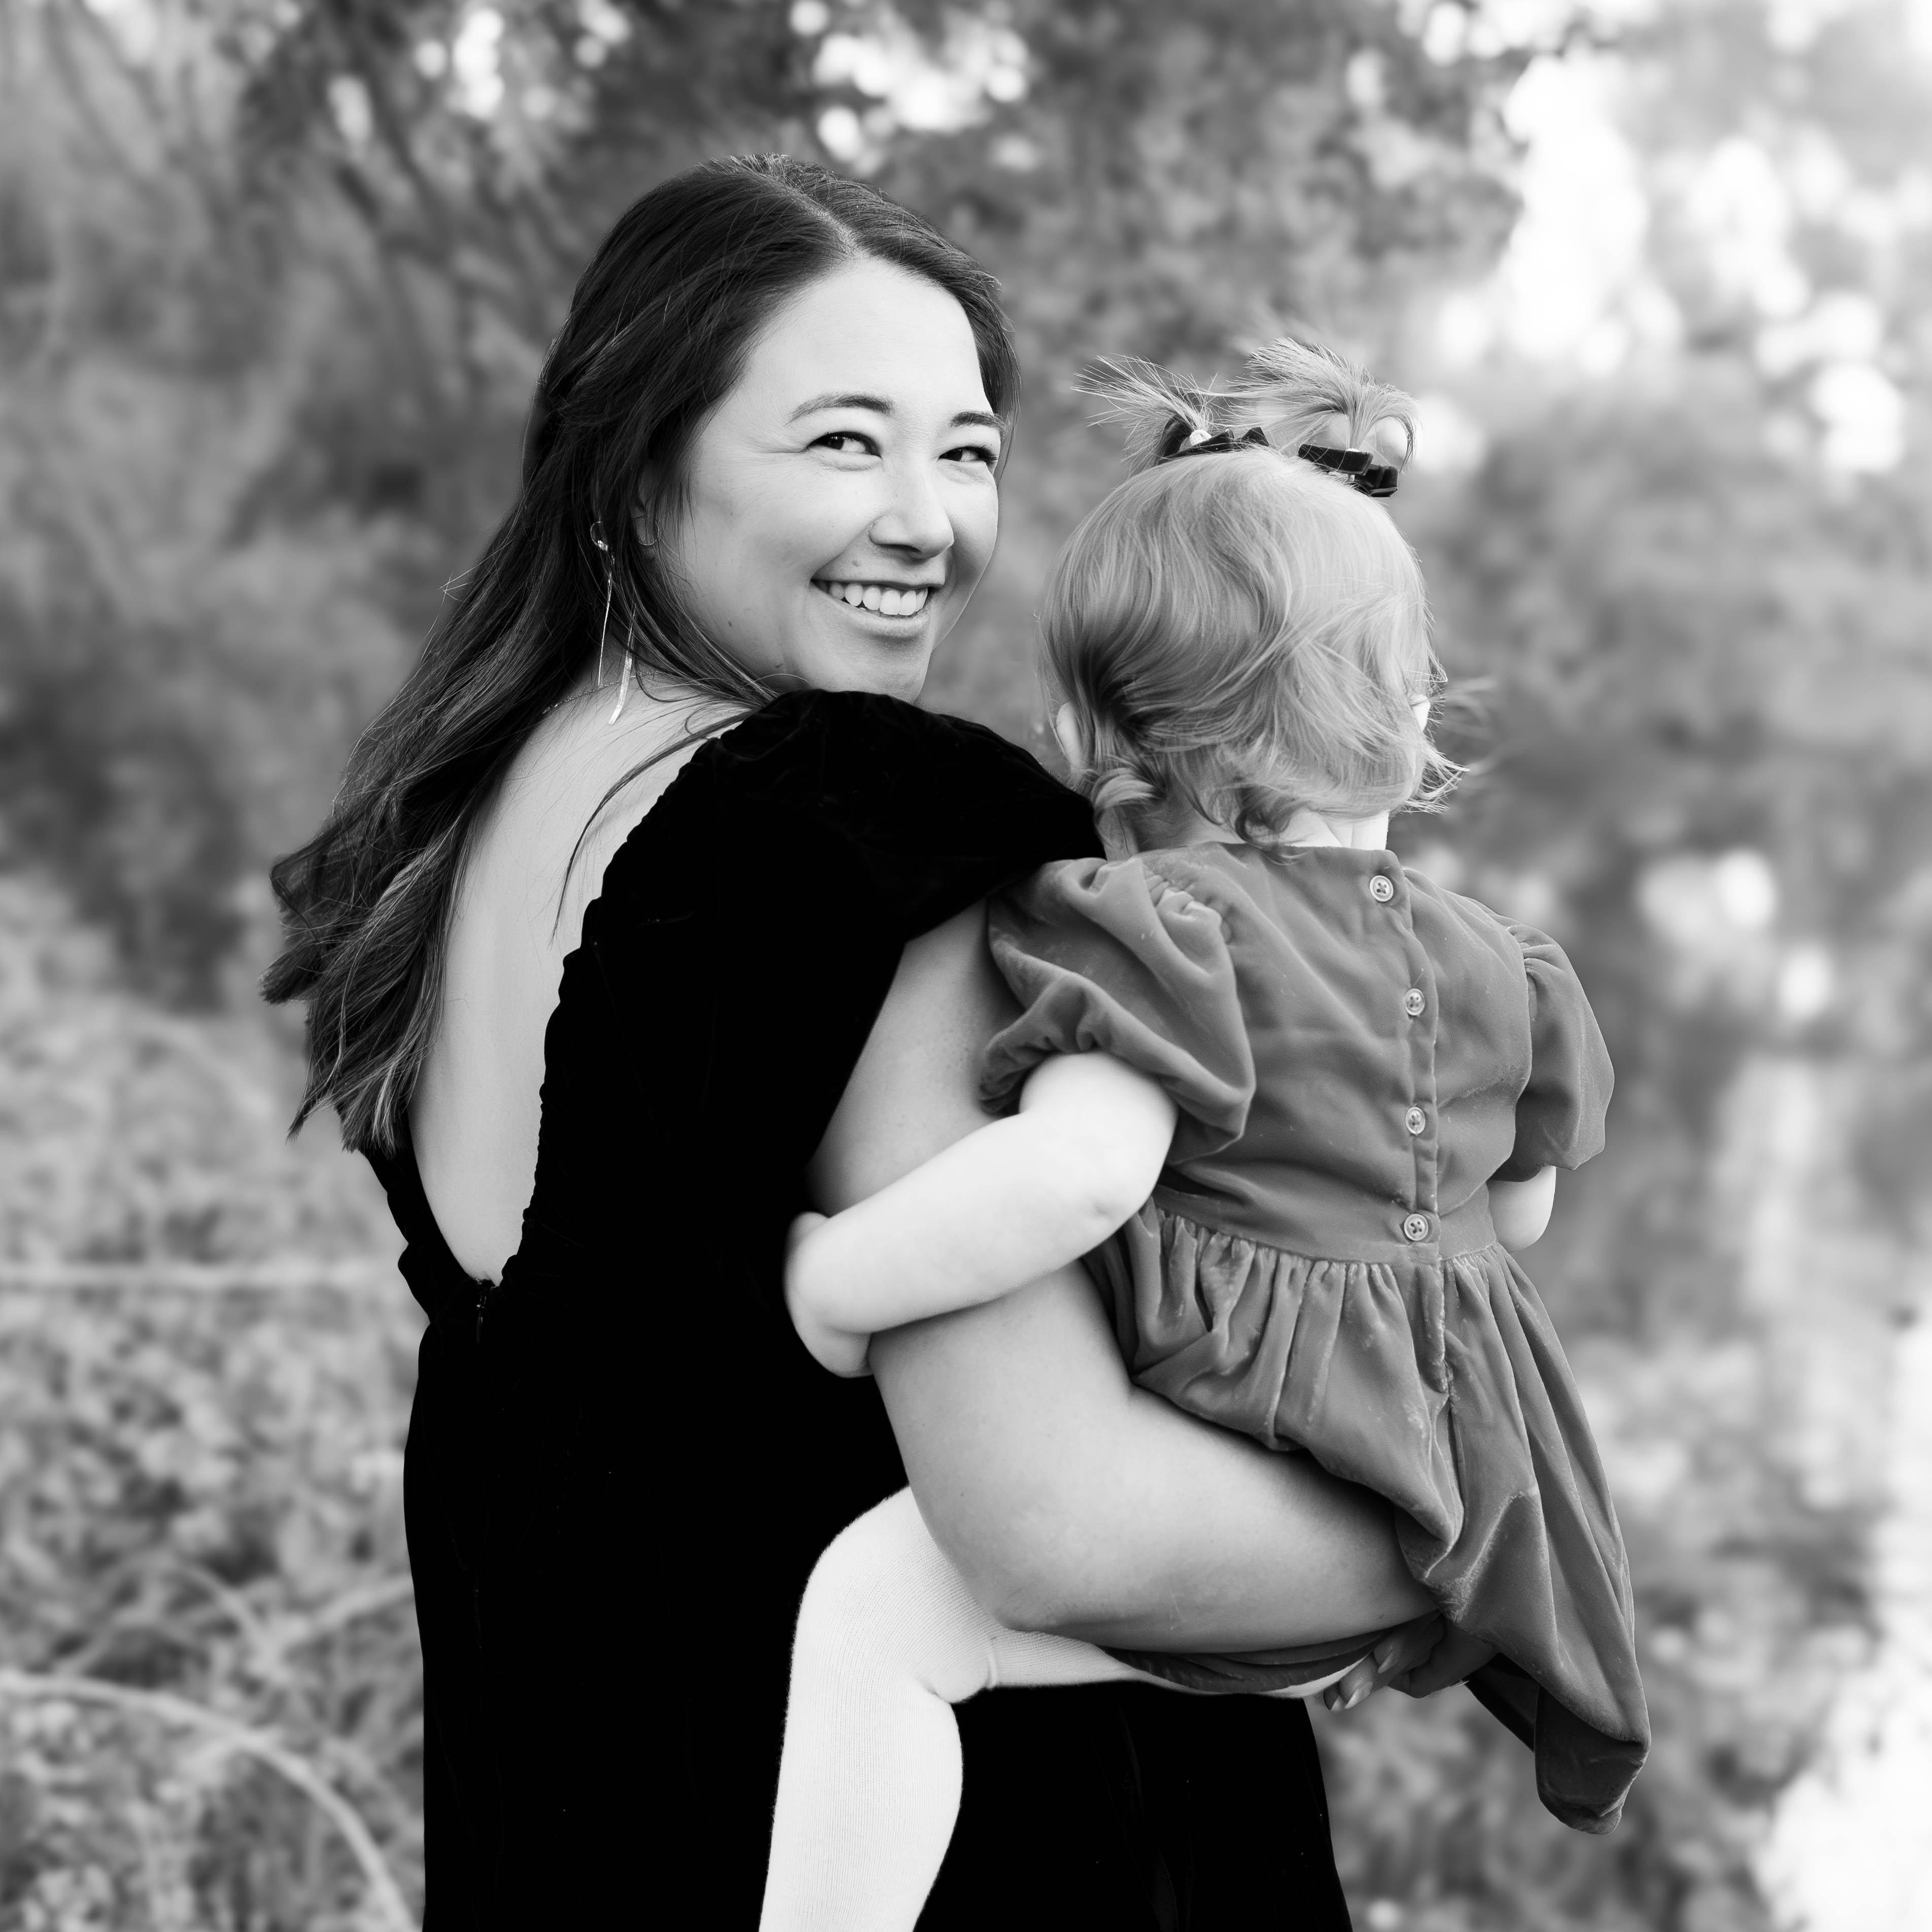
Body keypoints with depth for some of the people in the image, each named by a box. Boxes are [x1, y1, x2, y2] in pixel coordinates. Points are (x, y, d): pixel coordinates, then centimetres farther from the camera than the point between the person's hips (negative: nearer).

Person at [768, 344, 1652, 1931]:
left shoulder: (1162, 924, -16)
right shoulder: (1488, 967, 9)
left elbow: (1078, 1170, -33)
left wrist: (840, 1275, -21)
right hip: (1440, 1494, 9)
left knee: (876, 1602, -12)